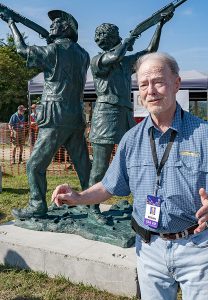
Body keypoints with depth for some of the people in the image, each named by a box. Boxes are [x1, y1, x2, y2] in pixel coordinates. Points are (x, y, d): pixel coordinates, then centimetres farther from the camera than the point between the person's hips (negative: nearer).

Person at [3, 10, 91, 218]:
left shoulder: (55, 49, -7)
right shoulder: (83, 54, 11)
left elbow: (22, 50, 5)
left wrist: (11, 24, 19)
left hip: (56, 118, -7)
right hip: (77, 119, 7)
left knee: (35, 165, 3)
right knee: (82, 163, 12)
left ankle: (37, 207, 8)